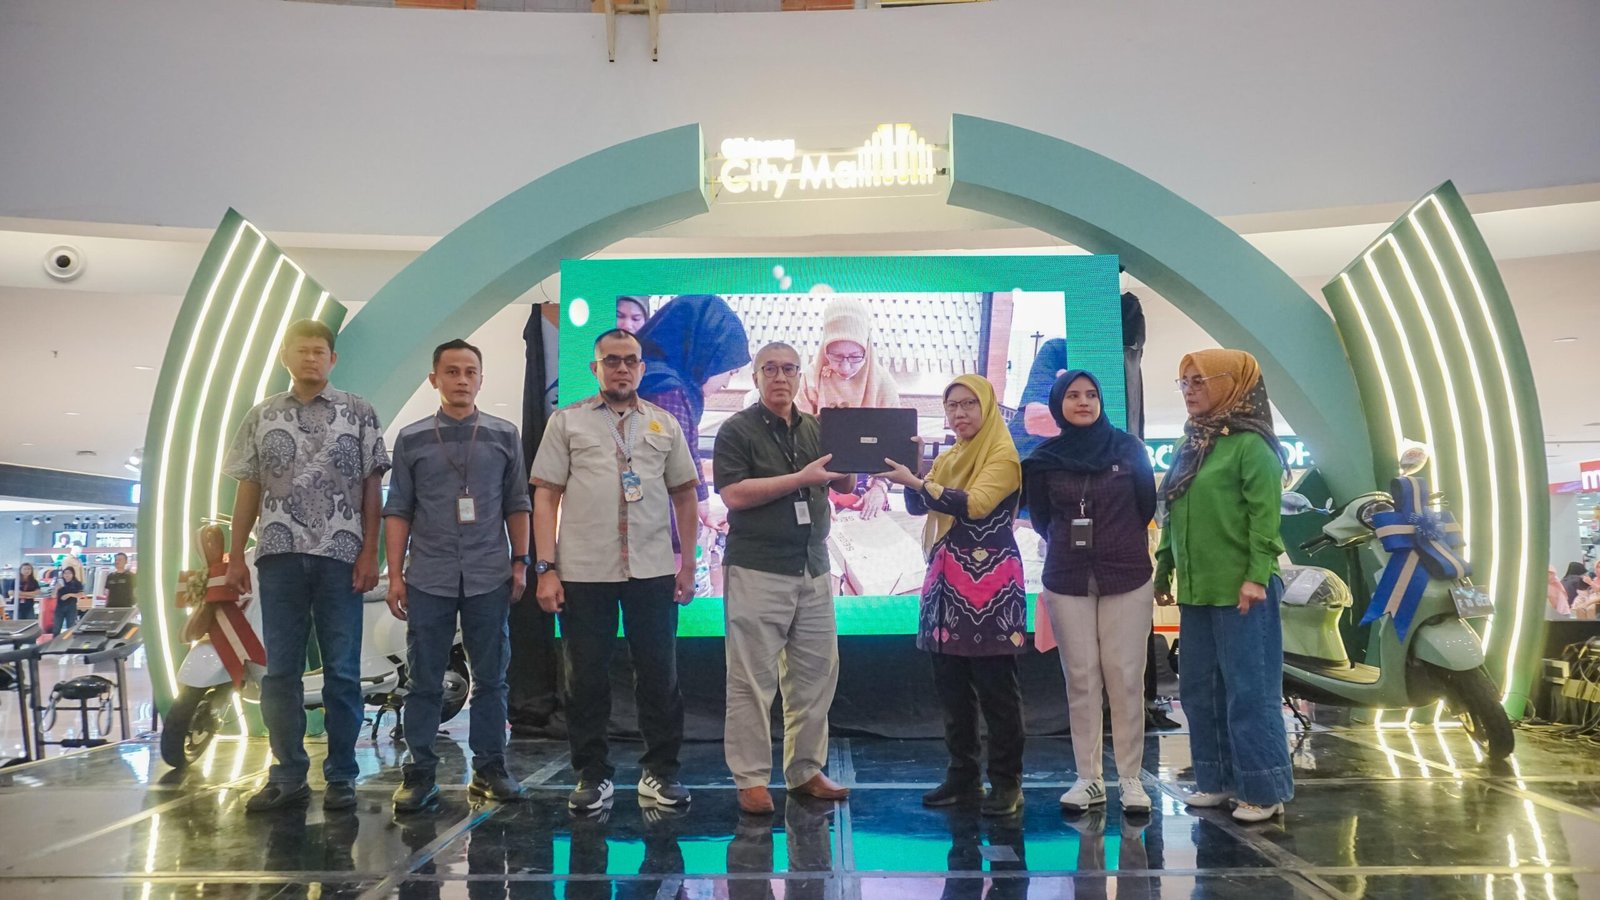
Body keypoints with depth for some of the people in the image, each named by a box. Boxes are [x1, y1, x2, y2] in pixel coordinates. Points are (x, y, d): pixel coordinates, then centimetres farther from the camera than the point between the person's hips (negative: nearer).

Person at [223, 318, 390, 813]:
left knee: (342, 672, 2)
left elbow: (372, 487, 2)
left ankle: (341, 776, 12)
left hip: (340, 556, -2)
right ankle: (288, 775, 17)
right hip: (280, 555, 2)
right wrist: (235, 556, 6)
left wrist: (370, 553, -5)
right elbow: (248, 490, 12)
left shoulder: (358, 412, 4)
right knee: (280, 672, 6)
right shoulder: (261, 416, 11)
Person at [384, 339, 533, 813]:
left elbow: (517, 505, 9)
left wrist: (520, 562, 3)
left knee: (490, 678, 6)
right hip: (428, 579, 0)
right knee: (424, 680, 5)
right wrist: (394, 575, 0)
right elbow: (398, 510, 5)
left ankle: (489, 769, 16)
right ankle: (419, 773, 13)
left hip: (489, 578, 1)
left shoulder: (504, 435, 6)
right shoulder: (411, 439, 5)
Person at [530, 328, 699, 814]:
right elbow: (546, 496, 2)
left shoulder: (664, 424, 11)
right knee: (586, 679, 6)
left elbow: (684, 494, 14)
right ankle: (593, 775, 19)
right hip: (583, 572, -1)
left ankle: (660, 772, 19)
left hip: (653, 571, 2)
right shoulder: (567, 422, 5)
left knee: (659, 676, 6)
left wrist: (688, 562, 9)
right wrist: (546, 567, -5)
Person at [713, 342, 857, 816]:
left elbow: (844, 485, 16)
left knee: (816, 673, 8)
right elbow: (734, 494, -13)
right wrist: (802, 478, -17)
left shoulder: (817, 429, 15)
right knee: (753, 680, -3)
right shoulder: (737, 430, -2)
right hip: (758, 570, -5)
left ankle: (805, 769, 19)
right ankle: (751, 778, 5)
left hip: (813, 568, 6)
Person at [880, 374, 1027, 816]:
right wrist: (908, 472, -6)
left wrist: (915, 481, -23)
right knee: (951, 685, 8)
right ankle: (963, 774, 18)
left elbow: (974, 504, -20)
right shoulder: (947, 459, 16)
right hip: (947, 581, 7)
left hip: (990, 585, -7)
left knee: (996, 687, -2)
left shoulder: (1003, 456, -5)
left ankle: (1006, 782, 5)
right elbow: (917, 507, 10)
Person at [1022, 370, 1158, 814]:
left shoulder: (1128, 448, 1)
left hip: (1127, 578, -1)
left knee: (1125, 678, -2)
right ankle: (1088, 778, 9)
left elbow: (1147, 506, 9)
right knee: (1081, 679, 2)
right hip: (1067, 582, 1)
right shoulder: (1043, 459, 3)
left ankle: (1130, 778, 6)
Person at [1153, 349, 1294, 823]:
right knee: (1201, 692, 13)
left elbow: (1264, 514, -15)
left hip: (1241, 590, -8)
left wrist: (1257, 576, -20)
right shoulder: (1187, 447, 15)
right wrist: (1163, 570, 17)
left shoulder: (1250, 445, -9)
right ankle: (1218, 779, 23)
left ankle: (1264, 789, 6)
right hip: (1195, 590, 8)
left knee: (1249, 693, -3)